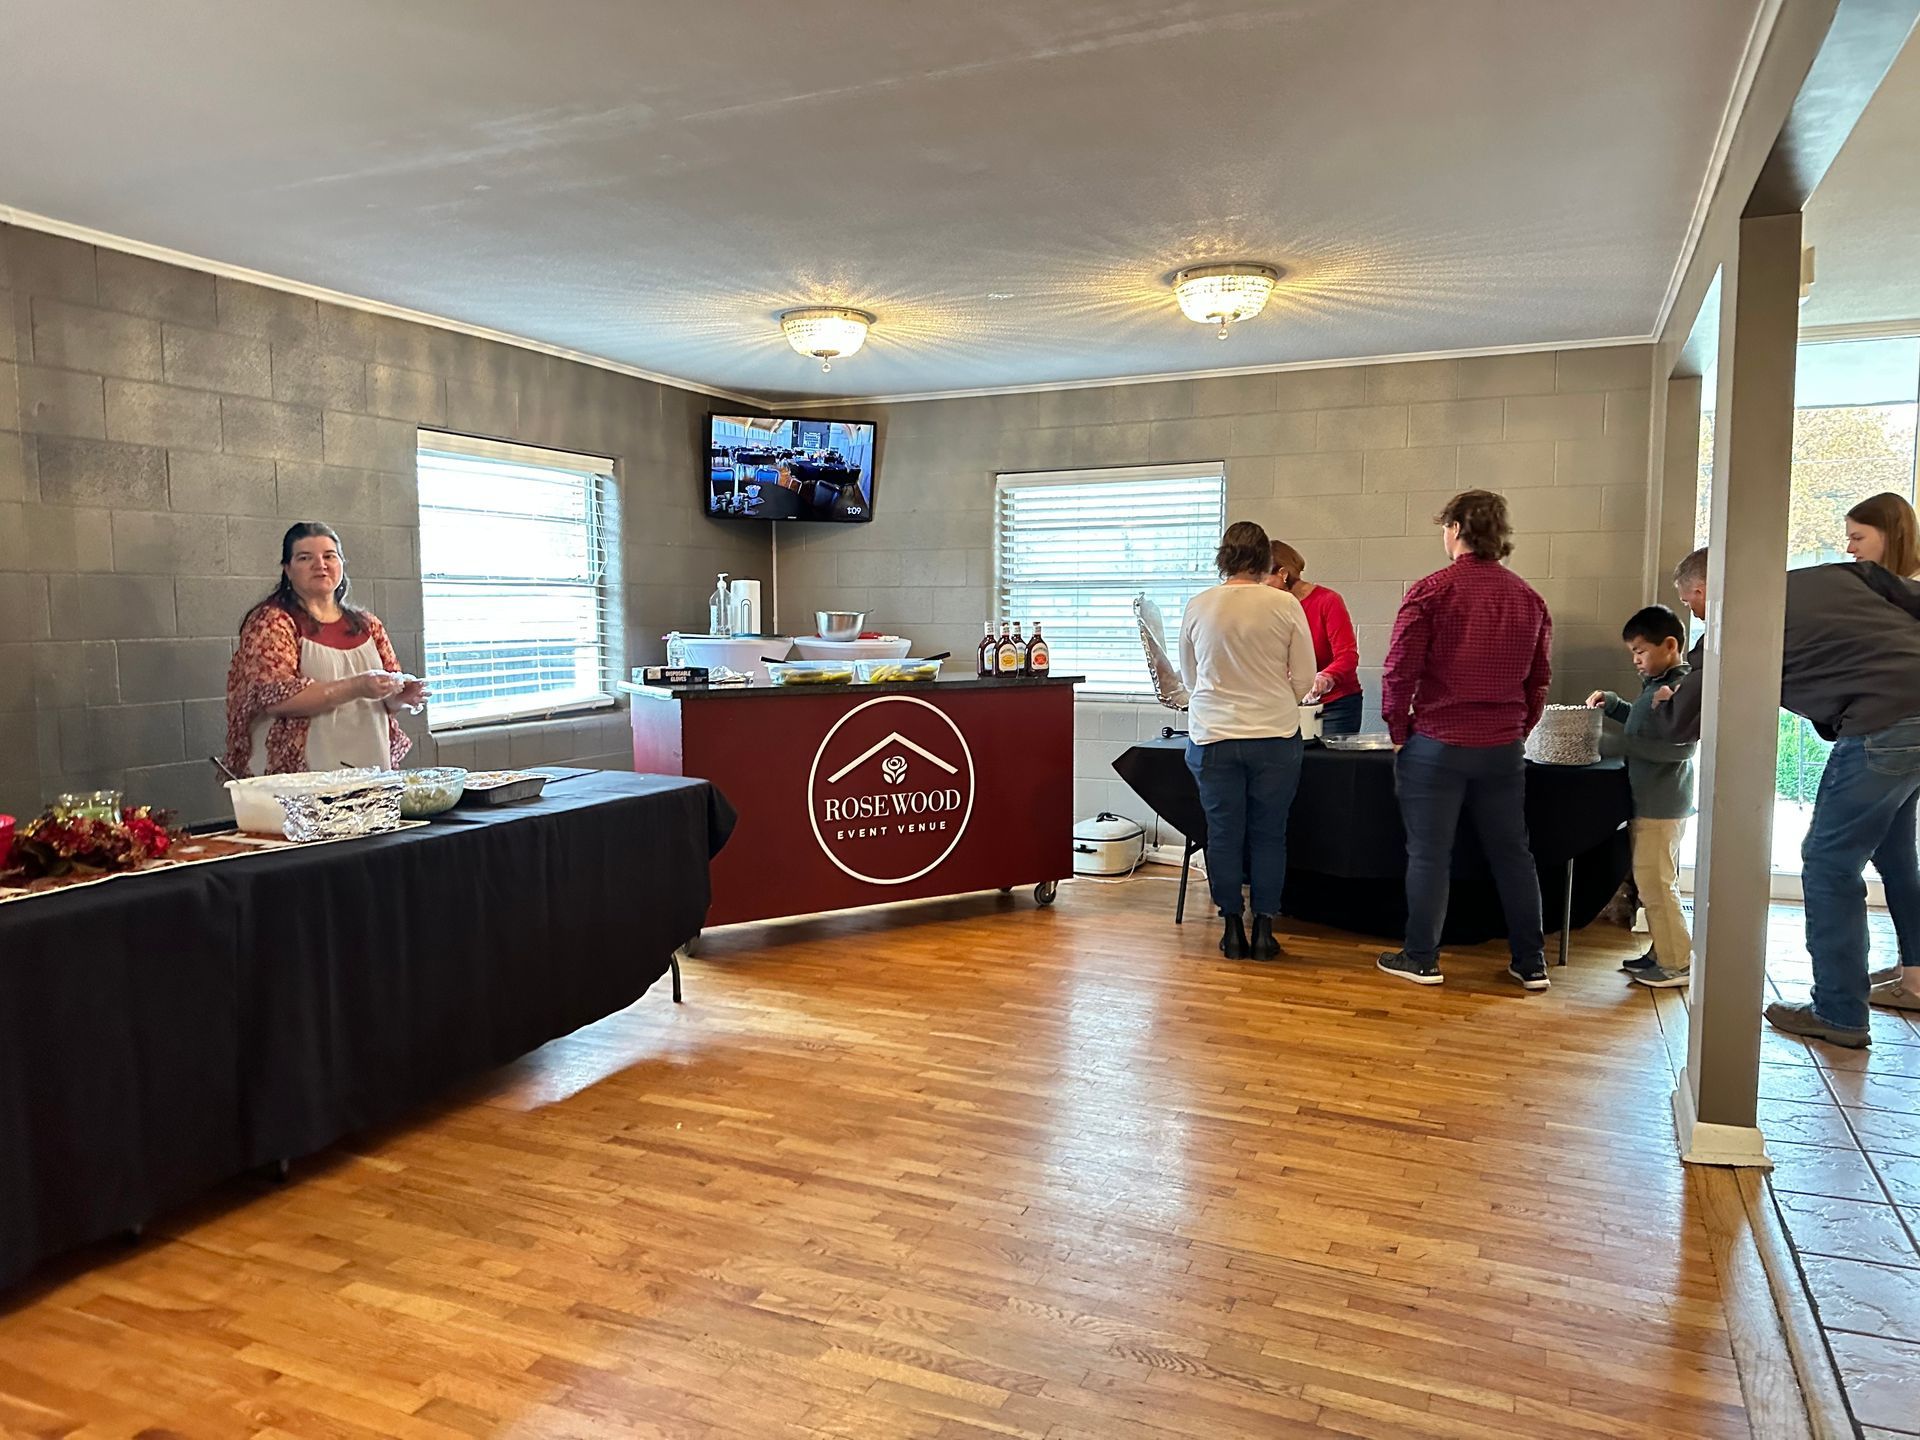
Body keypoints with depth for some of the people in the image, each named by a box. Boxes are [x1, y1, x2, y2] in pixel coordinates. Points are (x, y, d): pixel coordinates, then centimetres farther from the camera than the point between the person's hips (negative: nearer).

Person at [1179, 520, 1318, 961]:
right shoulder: (1285, 605, -6)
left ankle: (1232, 928, 16)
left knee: (1223, 832, 10)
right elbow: (1304, 680, 0)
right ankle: (1263, 930, 13)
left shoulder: (1198, 606, 0)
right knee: (1269, 834, 10)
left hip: (1212, 736, 1)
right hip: (1274, 735, -1)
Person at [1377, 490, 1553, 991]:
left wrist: (1399, 733, 0)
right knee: (1512, 853, 13)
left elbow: (1399, 672, -11)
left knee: (1429, 854, 4)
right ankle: (1531, 963, 20)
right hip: (1504, 749, 5)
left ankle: (1421, 959, 12)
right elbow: (1539, 680, 12)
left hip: (1436, 744, -5)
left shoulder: (1431, 591, -9)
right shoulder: (1529, 598, 8)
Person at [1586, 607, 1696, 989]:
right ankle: (1664, 952, 27)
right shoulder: (1655, 685, 12)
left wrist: (1618, 744, -26)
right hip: (1648, 802, 10)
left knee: (1655, 884, -3)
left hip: (1661, 806, -10)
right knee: (1651, 883, 17)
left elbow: (1681, 746, -26)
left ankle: (1678, 963, 8)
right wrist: (1613, 704, 14)